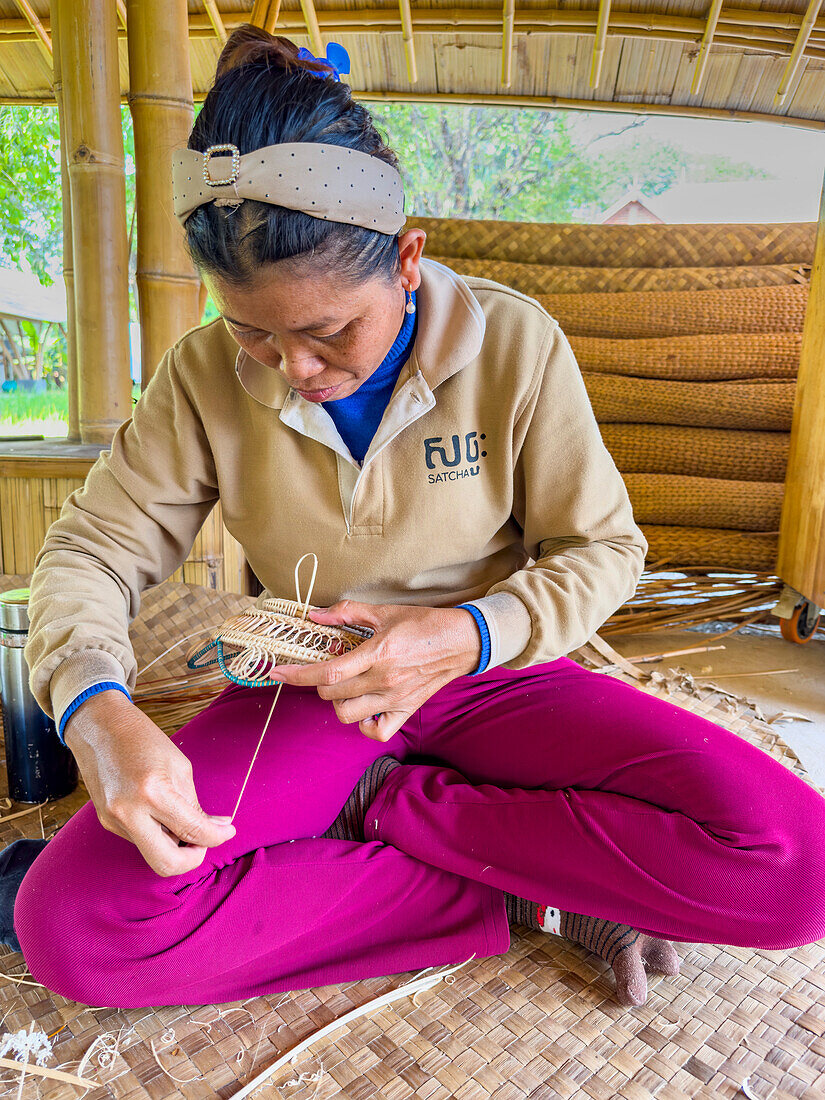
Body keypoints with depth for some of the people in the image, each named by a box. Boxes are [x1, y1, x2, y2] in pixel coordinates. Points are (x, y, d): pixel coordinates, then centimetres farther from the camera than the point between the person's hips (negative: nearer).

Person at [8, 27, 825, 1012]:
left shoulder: (514, 343, -11)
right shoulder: (206, 375, -6)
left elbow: (601, 548, -5)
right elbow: (91, 548, -3)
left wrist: (469, 636, -25)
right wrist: (94, 705, -26)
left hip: (490, 676, -1)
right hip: (308, 696, 2)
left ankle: (377, 806, -10)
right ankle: (527, 895, -15)